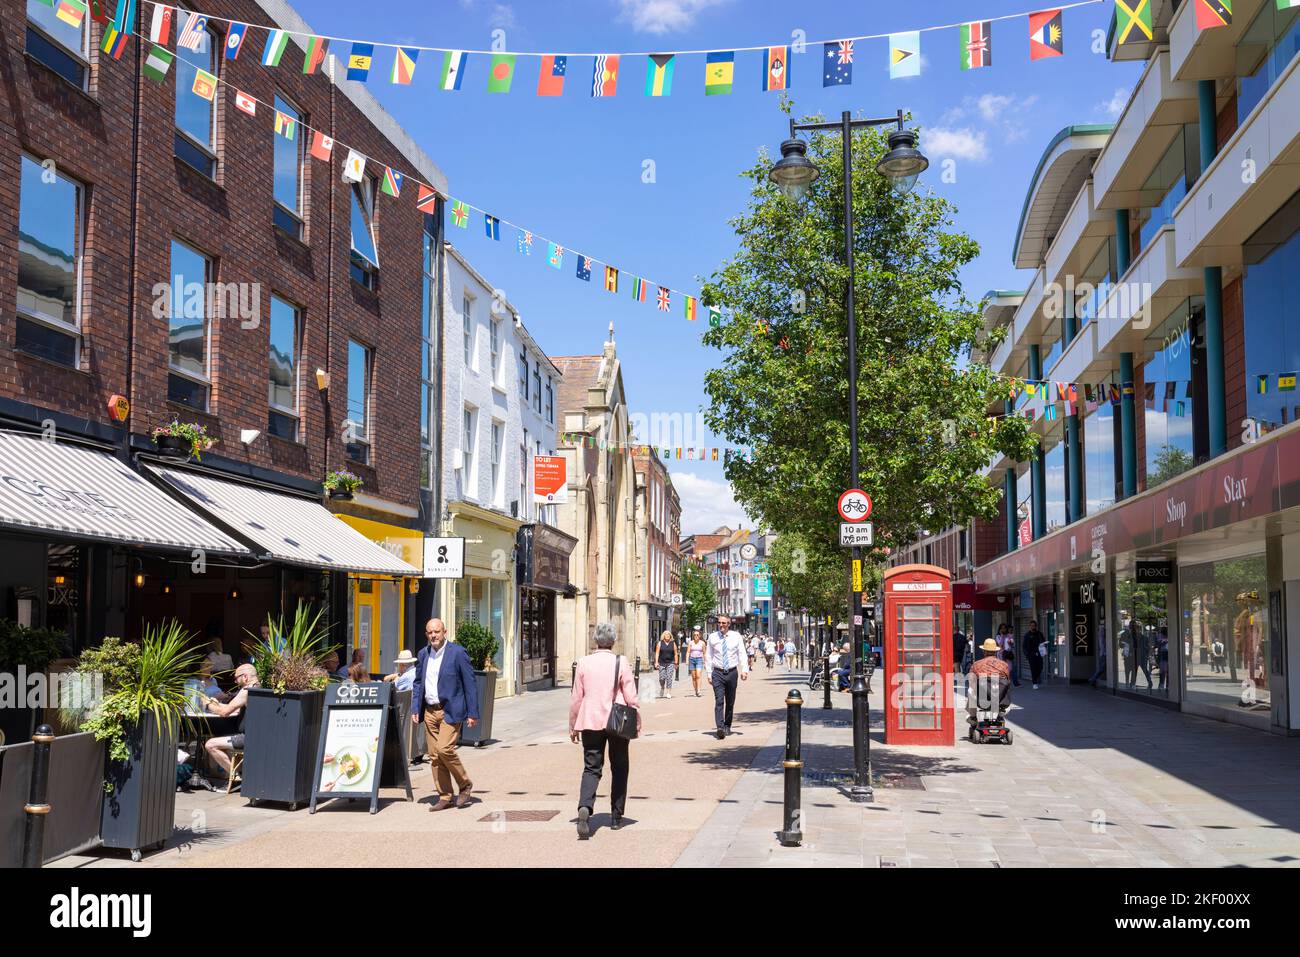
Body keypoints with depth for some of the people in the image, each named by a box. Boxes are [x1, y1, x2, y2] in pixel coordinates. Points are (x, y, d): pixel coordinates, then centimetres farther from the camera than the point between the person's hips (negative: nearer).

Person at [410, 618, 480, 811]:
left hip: (450, 710, -6)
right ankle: (444, 797, 13)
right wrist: (415, 709, 6)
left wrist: (472, 713, -9)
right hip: (429, 711, 6)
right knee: (434, 755, 5)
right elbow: (417, 683, 18)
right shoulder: (422, 654, 10)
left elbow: (470, 683, -7)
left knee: (445, 749, -18)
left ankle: (465, 784, 4)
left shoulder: (457, 653, -8)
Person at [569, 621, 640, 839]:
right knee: (619, 769, 14)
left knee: (591, 768, 2)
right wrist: (637, 722, 7)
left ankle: (585, 807, -23)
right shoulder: (621, 662, -6)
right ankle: (616, 817, 17)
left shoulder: (583, 663, -1)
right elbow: (631, 698, -5)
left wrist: (573, 726, 12)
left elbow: (576, 698, 3)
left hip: (590, 723, 1)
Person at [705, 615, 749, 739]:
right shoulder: (712, 637, 2)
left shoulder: (736, 637, 2)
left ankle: (727, 726, 26)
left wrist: (744, 670, -13)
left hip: (732, 672, 1)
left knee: (730, 702, 11)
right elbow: (708, 656, 6)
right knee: (719, 701, -14)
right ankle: (720, 728, -23)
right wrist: (709, 673, 0)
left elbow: (742, 654, -1)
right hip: (717, 673, -1)